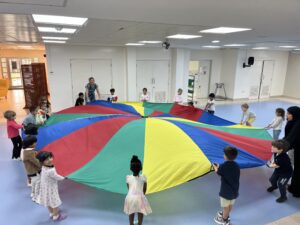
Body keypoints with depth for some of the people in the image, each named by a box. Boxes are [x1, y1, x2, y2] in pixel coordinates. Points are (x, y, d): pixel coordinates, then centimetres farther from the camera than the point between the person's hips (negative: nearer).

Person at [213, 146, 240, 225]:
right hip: (234, 191, 6)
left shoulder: (223, 166, -23)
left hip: (226, 191, -6)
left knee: (226, 206, 15)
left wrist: (216, 167, 20)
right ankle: (226, 215, 50)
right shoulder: (237, 166, -8)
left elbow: (217, 172, -2)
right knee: (230, 205, 26)